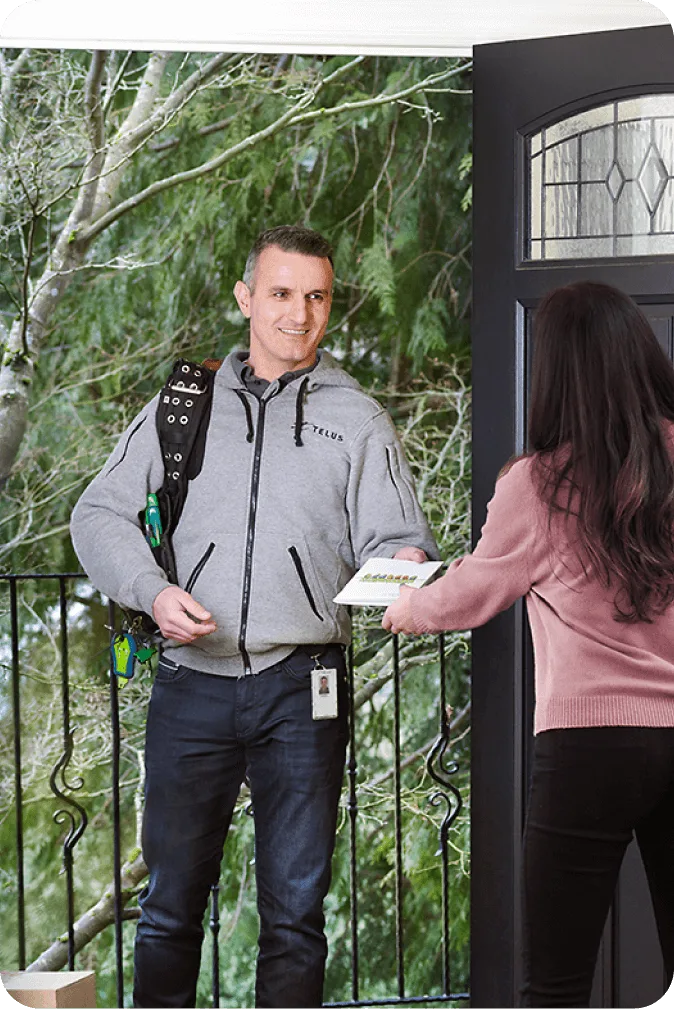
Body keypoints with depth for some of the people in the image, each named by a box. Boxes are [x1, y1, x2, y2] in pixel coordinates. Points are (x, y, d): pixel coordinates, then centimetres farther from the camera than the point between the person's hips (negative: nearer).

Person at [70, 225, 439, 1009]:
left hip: (302, 686, -1)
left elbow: (393, 538, 5)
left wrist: (405, 566, -20)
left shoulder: (358, 421, 10)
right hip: (192, 681, 1)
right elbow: (100, 512, 11)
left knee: (295, 906, 3)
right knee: (171, 898, 6)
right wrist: (152, 592, -7)